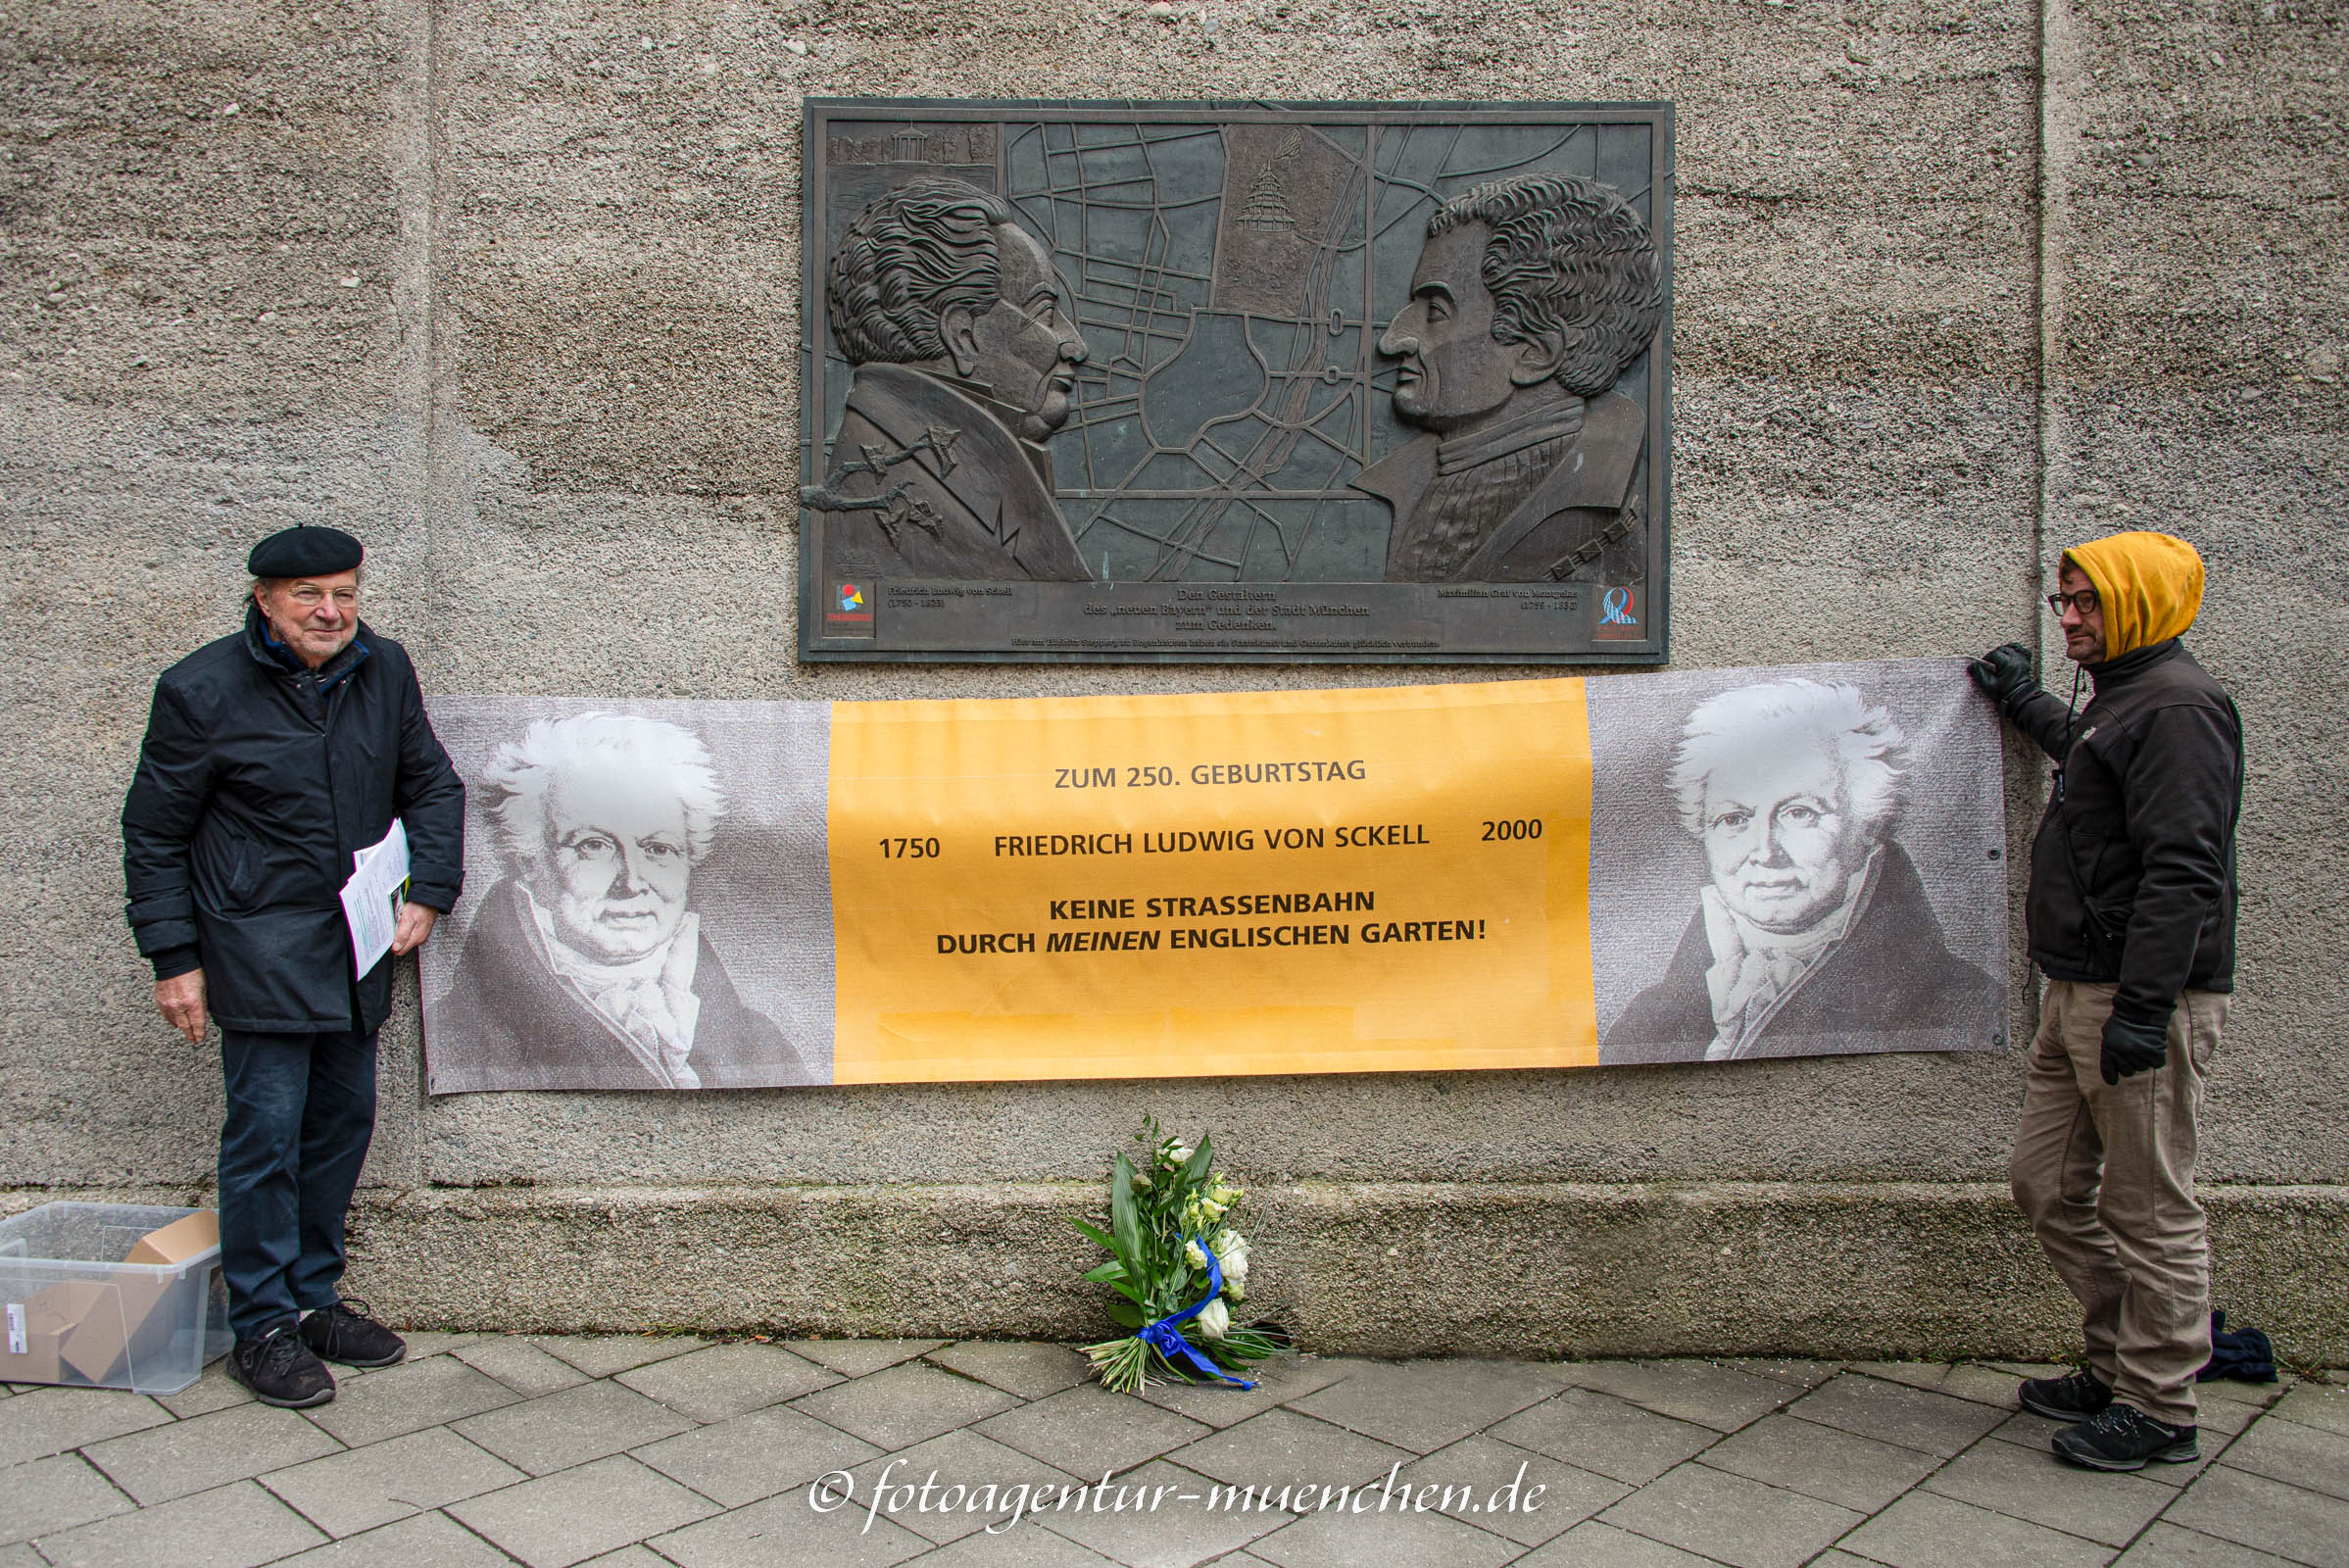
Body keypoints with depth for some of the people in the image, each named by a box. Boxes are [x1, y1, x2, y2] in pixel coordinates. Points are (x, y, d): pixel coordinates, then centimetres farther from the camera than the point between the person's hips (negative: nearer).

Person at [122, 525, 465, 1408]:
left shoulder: (383, 670, 3)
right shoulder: (201, 690, -9)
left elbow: (431, 784, 13)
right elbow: (154, 832, -3)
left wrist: (428, 893, 0)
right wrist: (174, 957, -6)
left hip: (360, 946, 5)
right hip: (261, 949, -5)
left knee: (344, 1119, 12)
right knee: (266, 1128, -4)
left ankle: (313, 1296, 27)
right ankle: (261, 1328, 10)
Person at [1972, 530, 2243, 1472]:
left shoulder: (2178, 705, -14)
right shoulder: (2119, 699, 18)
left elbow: (2182, 870, -21)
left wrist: (2142, 1004, -25)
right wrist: (2023, 703, 54)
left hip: (2144, 1000, -10)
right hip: (2077, 993, 10)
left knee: (2150, 1208, 0)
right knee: (2050, 1187, 14)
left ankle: (2158, 1412, 12)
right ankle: (2118, 1366, 28)